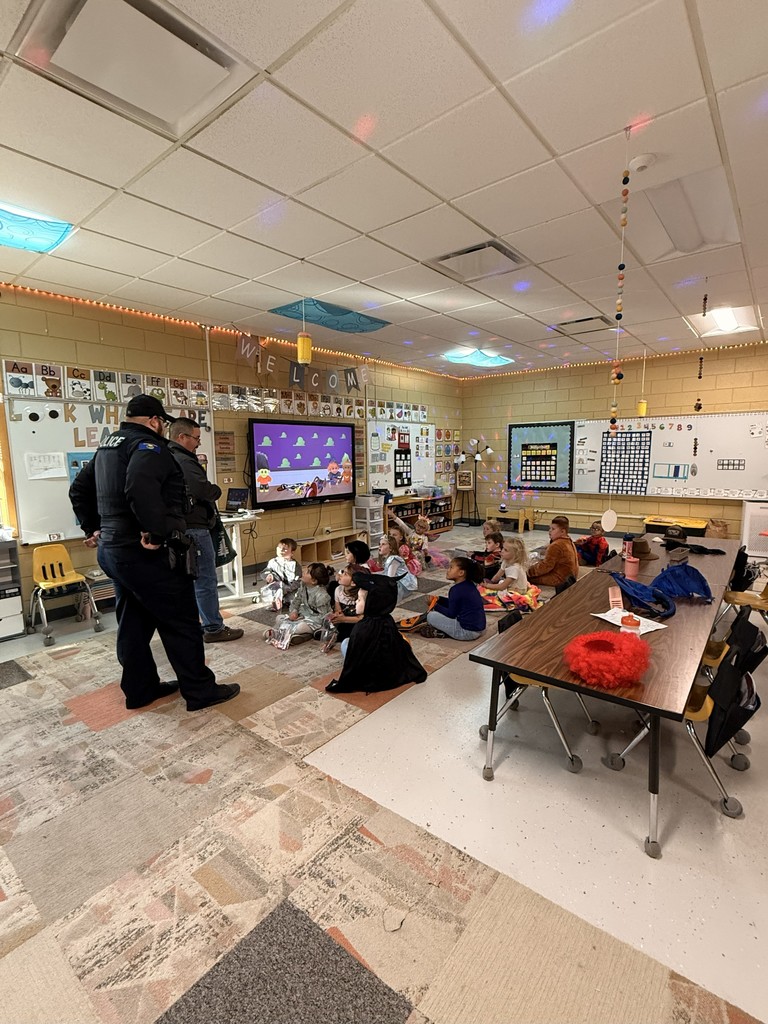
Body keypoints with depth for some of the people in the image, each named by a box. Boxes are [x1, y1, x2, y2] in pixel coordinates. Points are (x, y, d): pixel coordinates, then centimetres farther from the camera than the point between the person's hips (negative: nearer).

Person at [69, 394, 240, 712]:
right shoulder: (147, 445, -14)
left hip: (112, 549, 10)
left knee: (134, 623, 17)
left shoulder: (107, 446, 17)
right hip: (147, 554, -10)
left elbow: (79, 489, 24)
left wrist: (93, 528, 24)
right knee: (181, 623, 0)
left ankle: (140, 689, 29)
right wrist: (156, 532, -27)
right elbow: (141, 489, -34)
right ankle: (200, 691, 10)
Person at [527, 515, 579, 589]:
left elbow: (546, 566, -21)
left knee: (528, 577, -12)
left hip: (559, 579, -11)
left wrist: (529, 570, -11)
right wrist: (540, 561, 13)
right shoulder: (569, 542, 11)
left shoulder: (556, 545, -22)